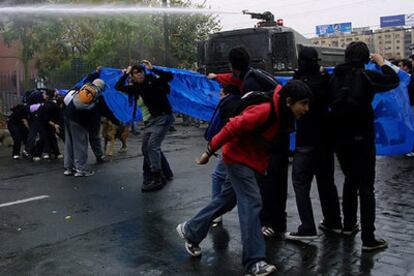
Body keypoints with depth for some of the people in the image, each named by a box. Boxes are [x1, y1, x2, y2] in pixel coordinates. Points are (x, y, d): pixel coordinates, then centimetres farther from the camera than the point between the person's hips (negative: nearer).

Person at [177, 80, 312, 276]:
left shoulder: (282, 113, -3)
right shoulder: (264, 111, -30)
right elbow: (233, 127, -28)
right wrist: (210, 151, -22)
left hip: (252, 159, 9)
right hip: (239, 157, -9)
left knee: (227, 199, 16)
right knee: (251, 203, -12)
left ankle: (190, 231, 33)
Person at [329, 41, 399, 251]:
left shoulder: (336, 76, 4)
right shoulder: (365, 76, -10)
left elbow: (330, 102, 12)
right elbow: (394, 81, -3)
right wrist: (381, 63, 9)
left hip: (340, 138, 6)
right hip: (361, 138, -5)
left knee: (350, 180, 21)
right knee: (366, 187, -1)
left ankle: (349, 225, 31)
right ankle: (368, 238, 0)